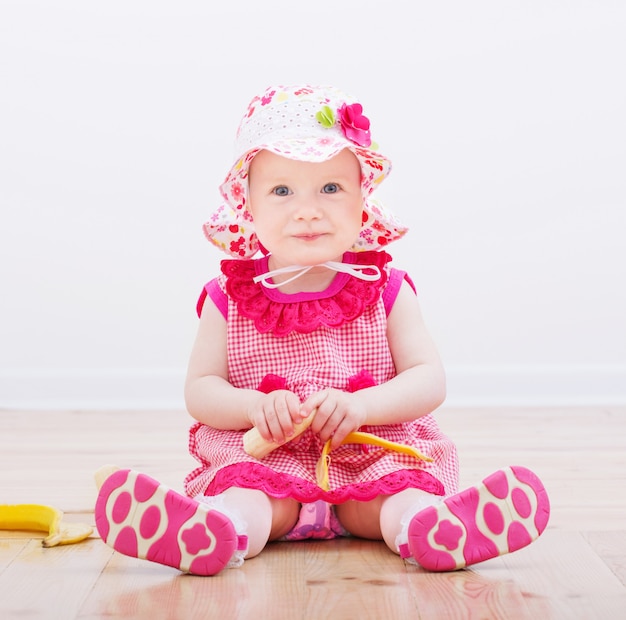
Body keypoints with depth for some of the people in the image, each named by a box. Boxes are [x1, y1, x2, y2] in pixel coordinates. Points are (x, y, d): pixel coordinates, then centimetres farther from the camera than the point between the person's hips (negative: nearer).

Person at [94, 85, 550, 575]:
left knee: (403, 498, -30)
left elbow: (429, 381, -2)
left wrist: (361, 405, -20)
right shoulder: (231, 298, 4)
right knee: (246, 497, -33)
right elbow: (200, 389, 3)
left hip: (374, 456, 1)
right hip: (263, 458, -1)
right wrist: (254, 406, -19)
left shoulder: (387, 291, 4)